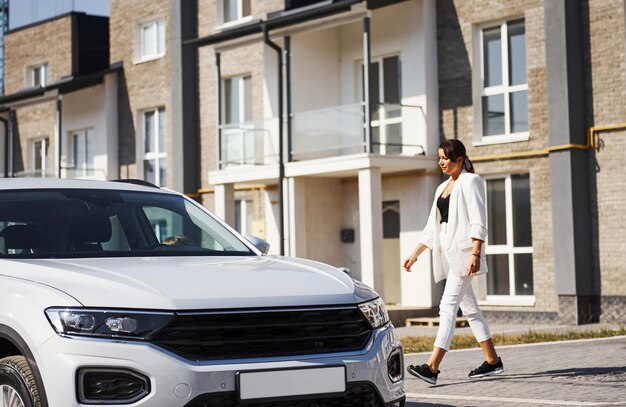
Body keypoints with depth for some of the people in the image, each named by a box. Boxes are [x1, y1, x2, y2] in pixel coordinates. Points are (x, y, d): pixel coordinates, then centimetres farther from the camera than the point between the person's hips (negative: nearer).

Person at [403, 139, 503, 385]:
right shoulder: (443, 188, 20)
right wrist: (415, 254, 15)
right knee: (469, 307, 10)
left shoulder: (470, 182, -4)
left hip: (463, 250, -9)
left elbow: (478, 223, -13)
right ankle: (492, 361, 18)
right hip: (448, 253, 9)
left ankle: (432, 367, -24)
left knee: (448, 306, -16)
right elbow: (432, 228, 21)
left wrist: (475, 254, -22)